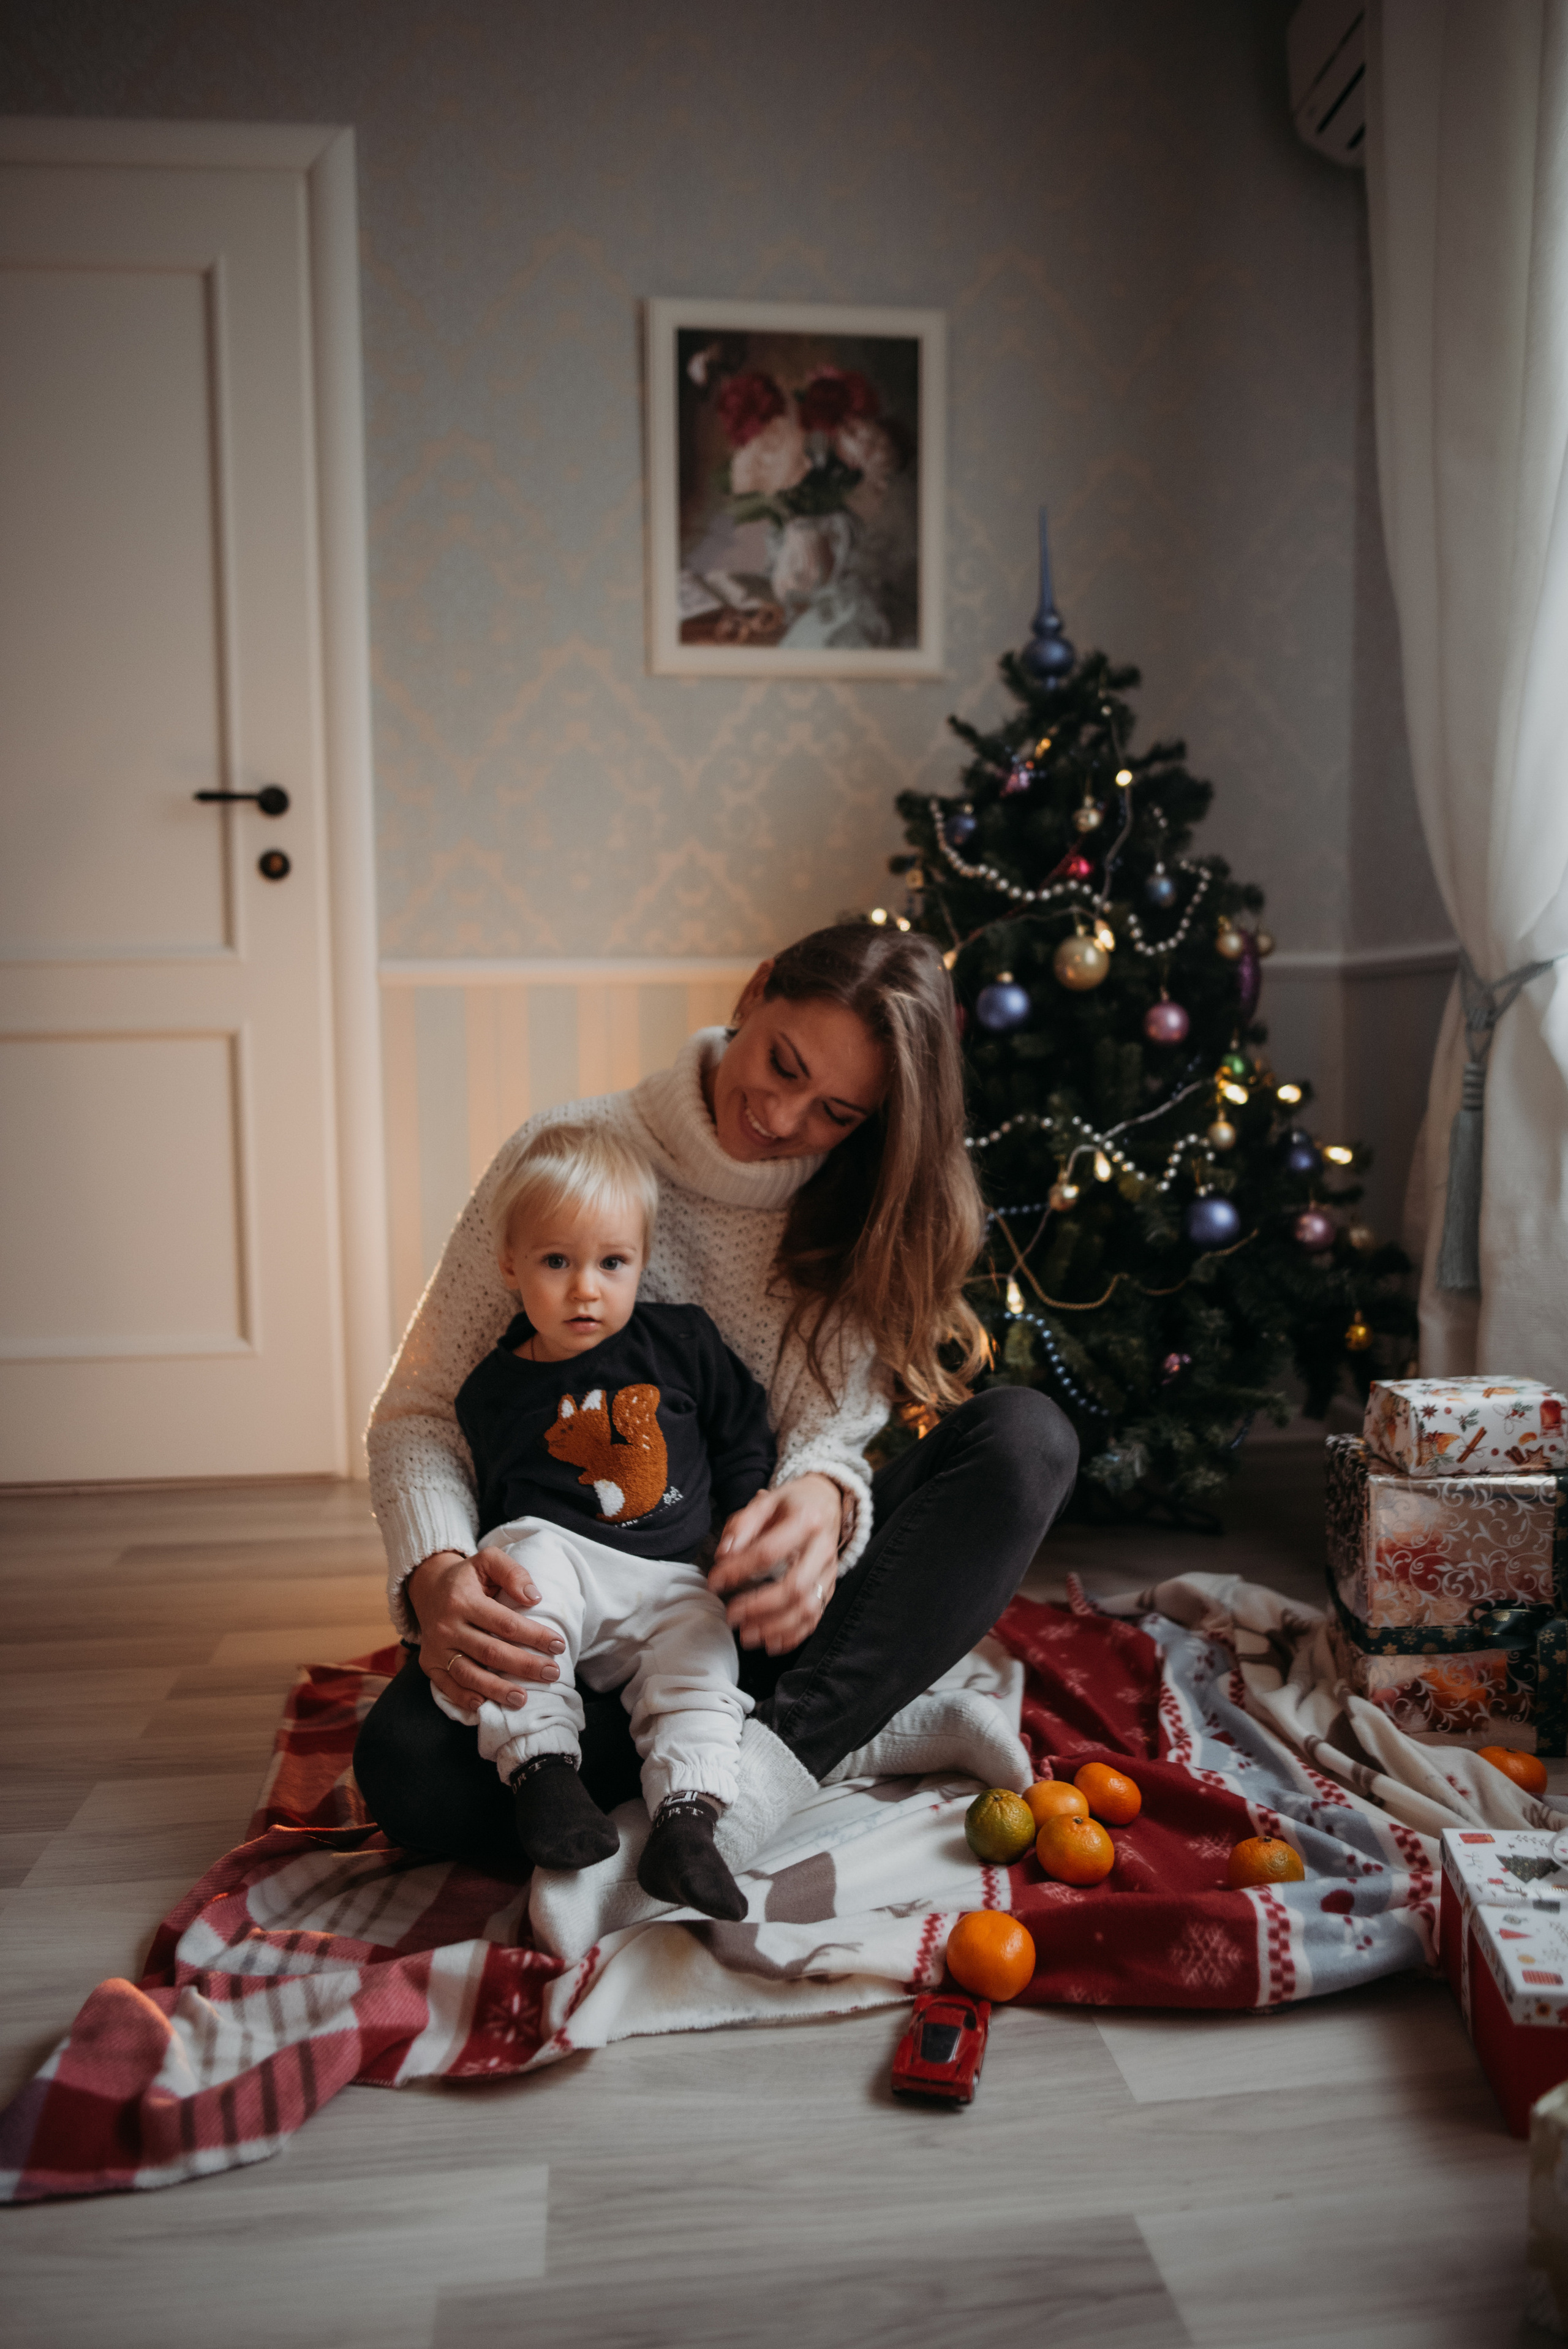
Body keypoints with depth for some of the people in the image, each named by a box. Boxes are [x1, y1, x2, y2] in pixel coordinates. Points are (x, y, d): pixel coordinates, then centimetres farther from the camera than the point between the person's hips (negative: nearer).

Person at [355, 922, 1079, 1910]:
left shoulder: (863, 1217, -1)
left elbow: (834, 1429, -12)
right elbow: (420, 1410, -7)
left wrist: (822, 1499, -39)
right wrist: (436, 1572, -29)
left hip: (758, 1608, 2)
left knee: (1027, 1436, -22)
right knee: (407, 1764, -34)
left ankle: (771, 1759, -31)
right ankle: (868, 1734, -25)